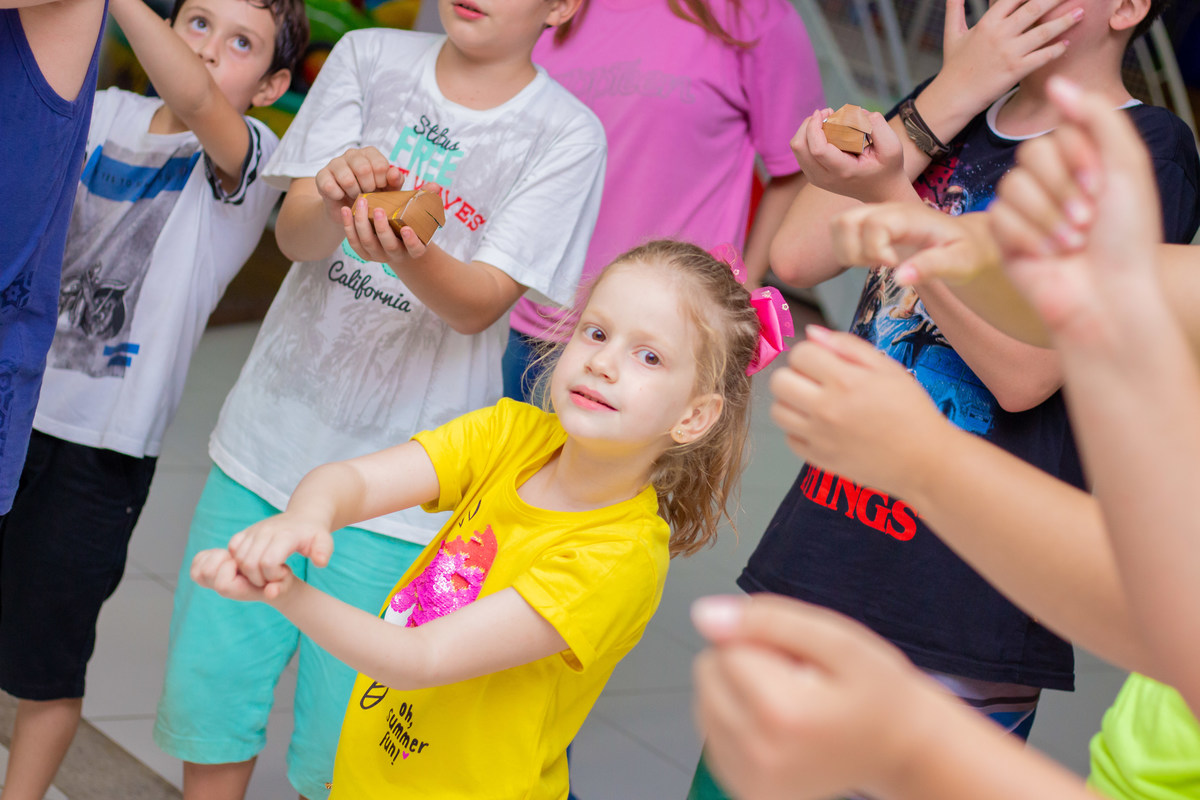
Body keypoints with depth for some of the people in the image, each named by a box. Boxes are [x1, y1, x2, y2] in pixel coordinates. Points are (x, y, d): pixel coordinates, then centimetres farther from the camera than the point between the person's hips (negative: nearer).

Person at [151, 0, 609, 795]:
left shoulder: (567, 135, -6)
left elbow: (478, 305, -13)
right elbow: (293, 234, -7)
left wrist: (410, 255, -36)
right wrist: (335, 199, -31)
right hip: (274, 429, 3)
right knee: (208, 685, 6)